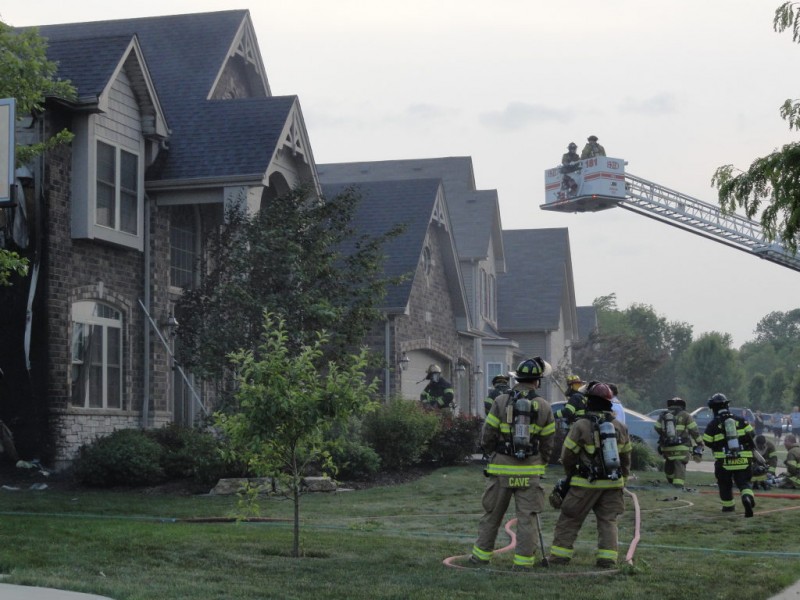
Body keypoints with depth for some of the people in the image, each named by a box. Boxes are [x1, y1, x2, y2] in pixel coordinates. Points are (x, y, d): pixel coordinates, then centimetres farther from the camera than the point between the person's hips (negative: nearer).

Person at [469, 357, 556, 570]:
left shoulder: (501, 402, -4)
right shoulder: (544, 407, 0)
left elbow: (486, 438, -1)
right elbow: (547, 444, 5)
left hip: (501, 469, 0)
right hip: (530, 472, 0)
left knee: (492, 514, 11)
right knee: (527, 517, 4)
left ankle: (481, 555, 18)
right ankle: (523, 561, 3)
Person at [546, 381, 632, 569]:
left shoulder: (581, 426, -12)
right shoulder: (620, 427, 5)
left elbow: (567, 456, -5)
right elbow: (626, 457, 12)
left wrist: (570, 474, 14)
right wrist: (622, 480, 23)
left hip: (586, 483, -4)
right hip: (613, 483, 4)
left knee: (569, 519, 6)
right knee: (608, 520, 10)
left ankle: (560, 554, 8)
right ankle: (607, 558, 2)